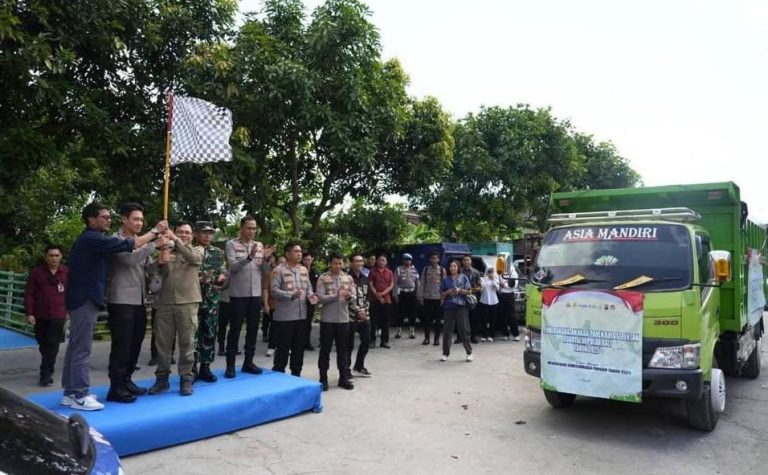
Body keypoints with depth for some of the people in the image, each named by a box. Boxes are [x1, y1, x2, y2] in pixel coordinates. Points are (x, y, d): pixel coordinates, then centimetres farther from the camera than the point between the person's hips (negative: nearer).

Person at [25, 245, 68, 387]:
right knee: (43, 344, 13)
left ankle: (45, 374, -1)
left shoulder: (67, 272, 0)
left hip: (58, 316, -2)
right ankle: (49, 371, 31)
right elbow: (29, 294, -1)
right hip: (40, 316, 2)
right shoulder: (36, 272, -1)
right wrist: (29, 313, -6)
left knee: (52, 345, -7)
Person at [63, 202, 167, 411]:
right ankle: (80, 396, -4)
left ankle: (70, 392, 19)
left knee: (76, 346, 12)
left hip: (83, 298, 11)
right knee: (82, 349, -8)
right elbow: (128, 245, -18)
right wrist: (155, 231, -9)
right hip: (85, 299, -11)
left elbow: (121, 246, 16)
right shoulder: (91, 239, -15)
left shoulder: (90, 239, 19)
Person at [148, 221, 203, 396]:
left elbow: (193, 258, -16)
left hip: (187, 302, -2)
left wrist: (176, 240, -23)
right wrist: (160, 263, -17)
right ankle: (162, 378, 17)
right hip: (165, 302, 3)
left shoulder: (197, 251, 7)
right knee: (163, 342, 6)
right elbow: (160, 275, 4)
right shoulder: (167, 252, 13)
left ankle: (186, 379, 9)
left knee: (187, 342, 1)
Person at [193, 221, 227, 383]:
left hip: (212, 300, 4)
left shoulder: (218, 252, 11)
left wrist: (221, 278, -12)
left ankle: (205, 367, 17)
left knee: (210, 333, 7)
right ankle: (193, 369, 10)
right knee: (193, 333, 0)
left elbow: (224, 272, 10)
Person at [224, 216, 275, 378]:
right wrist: (249, 257, -29)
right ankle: (230, 365, 9)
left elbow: (265, 271, 7)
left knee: (253, 329, 9)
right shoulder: (232, 245, -4)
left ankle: (248, 362, 20)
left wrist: (267, 258, -13)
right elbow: (233, 267, -16)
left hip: (256, 294, 5)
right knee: (235, 330, 1)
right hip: (238, 294, -4)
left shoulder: (259, 246, 8)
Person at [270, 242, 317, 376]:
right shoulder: (279, 270, -8)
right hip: (284, 317, -6)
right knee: (283, 347, 1)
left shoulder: (304, 270, 12)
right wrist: (291, 295, -25)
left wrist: (310, 295, -6)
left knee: (299, 347, 13)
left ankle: (296, 375, 26)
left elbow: (308, 287, 16)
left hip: (302, 316, 6)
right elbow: (273, 290, -14)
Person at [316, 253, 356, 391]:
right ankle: (323, 379, 14)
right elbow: (320, 298, -13)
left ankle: (343, 378, 20)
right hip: (327, 319, -3)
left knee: (343, 349, 10)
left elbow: (353, 298, 5)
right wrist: (336, 296, -24)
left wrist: (349, 297, -18)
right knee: (325, 349, 5)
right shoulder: (323, 278, -4)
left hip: (343, 319, 3)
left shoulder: (348, 278, 6)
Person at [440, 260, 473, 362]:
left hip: (461, 306, -2)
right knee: (447, 330, 2)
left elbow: (469, 291, 3)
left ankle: (469, 353, 9)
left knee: (464, 329, -3)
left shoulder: (463, 277, 5)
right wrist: (448, 292, -6)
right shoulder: (446, 279, 11)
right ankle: (446, 353, 11)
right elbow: (442, 294, 13)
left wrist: (460, 290, -12)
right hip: (448, 307, 2)